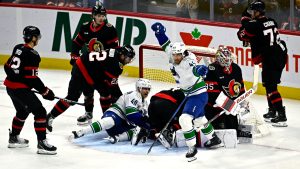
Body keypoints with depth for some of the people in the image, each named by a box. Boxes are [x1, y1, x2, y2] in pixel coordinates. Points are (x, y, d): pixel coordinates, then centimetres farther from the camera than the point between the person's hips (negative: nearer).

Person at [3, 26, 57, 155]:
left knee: (22, 111, 28)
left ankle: (14, 138, 39)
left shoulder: (18, 48, 8)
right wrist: (45, 91, -12)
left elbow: (7, 67, 16)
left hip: (10, 86, 9)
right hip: (21, 89, -9)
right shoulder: (33, 55, -18)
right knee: (39, 111, -7)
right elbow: (32, 78, -20)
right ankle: (42, 143, -11)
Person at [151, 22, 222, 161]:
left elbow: (194, 69, -52)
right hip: (190, 94, 10)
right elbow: (166, 45, 6)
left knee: (185, 118, -21)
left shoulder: (187, 62, -30)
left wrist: (200, 69, -74)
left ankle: (192, 148, -12)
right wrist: (159, 32, -10)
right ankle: (213, 139, 49)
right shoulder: (173, 57, -7)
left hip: (199, 95, -10)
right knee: (199, 118, 28)